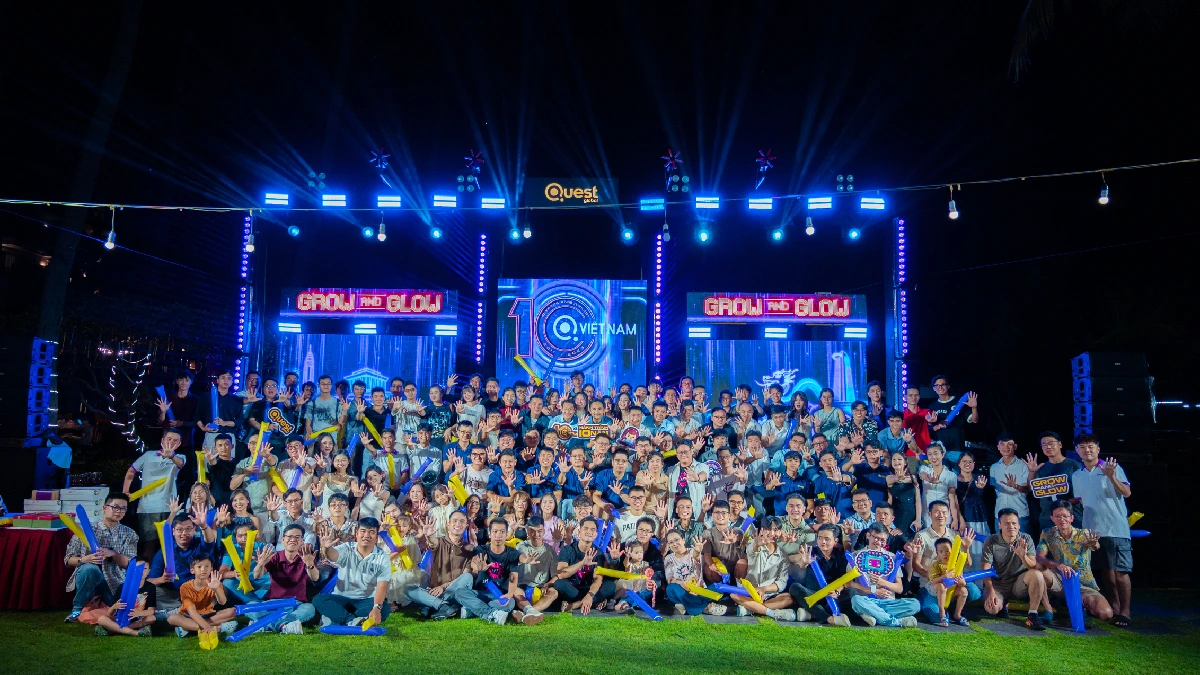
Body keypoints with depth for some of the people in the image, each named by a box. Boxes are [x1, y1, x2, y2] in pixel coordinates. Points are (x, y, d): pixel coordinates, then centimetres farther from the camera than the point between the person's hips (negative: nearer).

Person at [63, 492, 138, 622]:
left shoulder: (130, 535, 6)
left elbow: (131, 564, -1)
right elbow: (68, 560, 2)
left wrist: (112, 554, -17)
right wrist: (84, 559, -19)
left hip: (114, 583, 2)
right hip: (88, 578, -2)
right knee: (89, 568, -37)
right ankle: (78, 609, -14)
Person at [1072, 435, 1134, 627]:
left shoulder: (1111, 467, -3)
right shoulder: (1077, 476, 12)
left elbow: (1126, 493, -14)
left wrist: (1112, 477, -28)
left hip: (1116, 529, -5)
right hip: (1092, 530, 5)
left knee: (1120, 571, -4)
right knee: (1105, 570, 12)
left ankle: (1125, 611, 3)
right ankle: (1114, 607, 22)